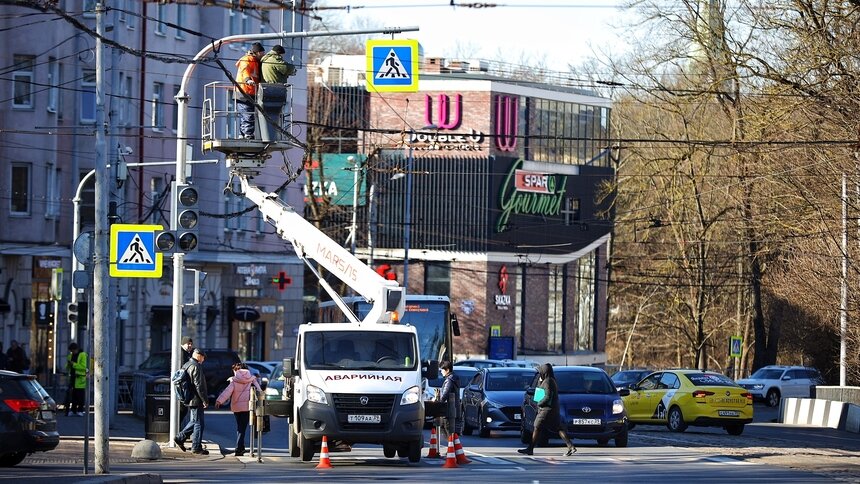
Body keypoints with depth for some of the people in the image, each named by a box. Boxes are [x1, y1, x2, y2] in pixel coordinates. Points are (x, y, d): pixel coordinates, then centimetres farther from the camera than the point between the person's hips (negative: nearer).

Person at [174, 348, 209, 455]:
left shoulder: (185, 366, 14)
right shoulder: (196, 367, -16)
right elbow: (199, 385, -20)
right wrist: (205, 400, -15)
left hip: (189, 400, 10)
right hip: (196, 400, -10)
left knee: (194, 421, 20)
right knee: (199, 423, -3)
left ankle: (180, 438, 17)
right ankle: (196, 446, 0)